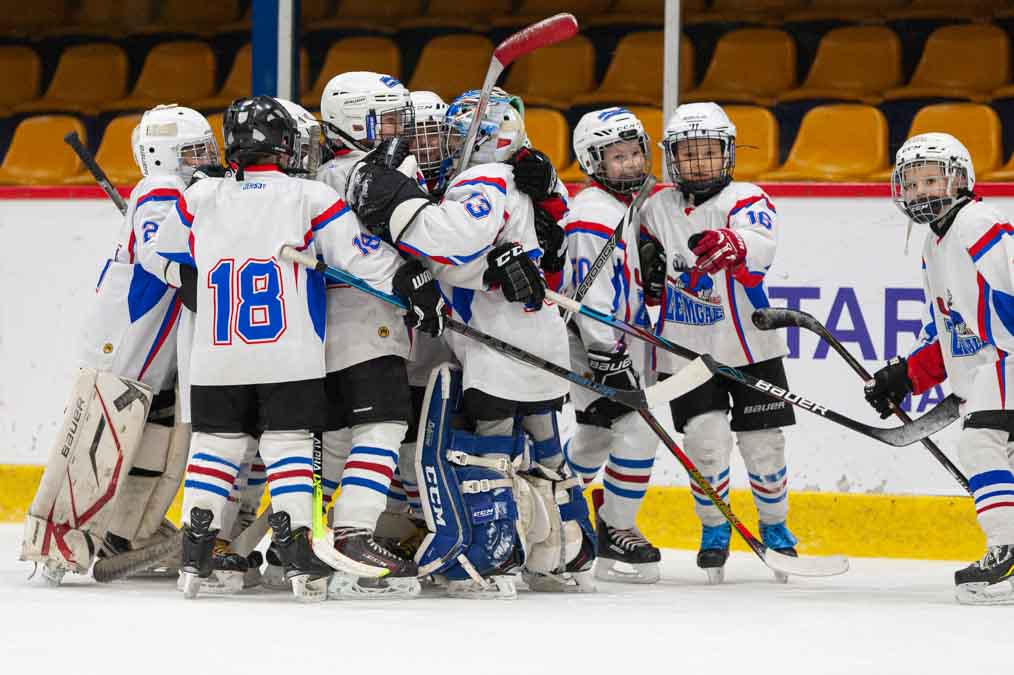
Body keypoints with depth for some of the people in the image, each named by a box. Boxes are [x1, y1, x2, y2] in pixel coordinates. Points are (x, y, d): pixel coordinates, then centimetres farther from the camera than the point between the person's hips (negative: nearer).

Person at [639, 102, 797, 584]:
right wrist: (649, 270, -4)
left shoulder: (747, 201, -9)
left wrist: (729, 245, -53)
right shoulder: (658, 209, 4)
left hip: (749, 345, -2)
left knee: (762, 441, 4)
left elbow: (759, 248, -31)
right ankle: (714, 527, 12)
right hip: (685, 350, 2)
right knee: (706, 438, -10)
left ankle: (774, 523, 27)